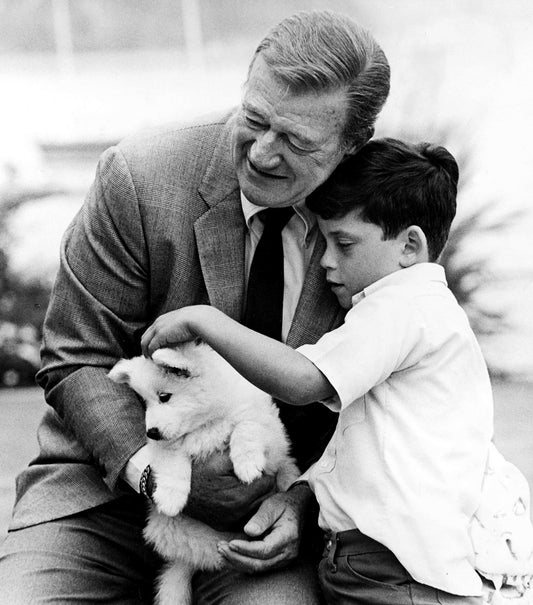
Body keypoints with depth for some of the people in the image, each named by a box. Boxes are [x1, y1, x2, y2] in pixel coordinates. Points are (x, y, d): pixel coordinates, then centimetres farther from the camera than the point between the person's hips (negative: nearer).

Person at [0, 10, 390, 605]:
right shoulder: (137, 177, -13)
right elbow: (78, 361, -9)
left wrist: (304, 499, -13)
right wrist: (151, 471, -24)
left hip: (256, 510, 0)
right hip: (108, 483, 0)